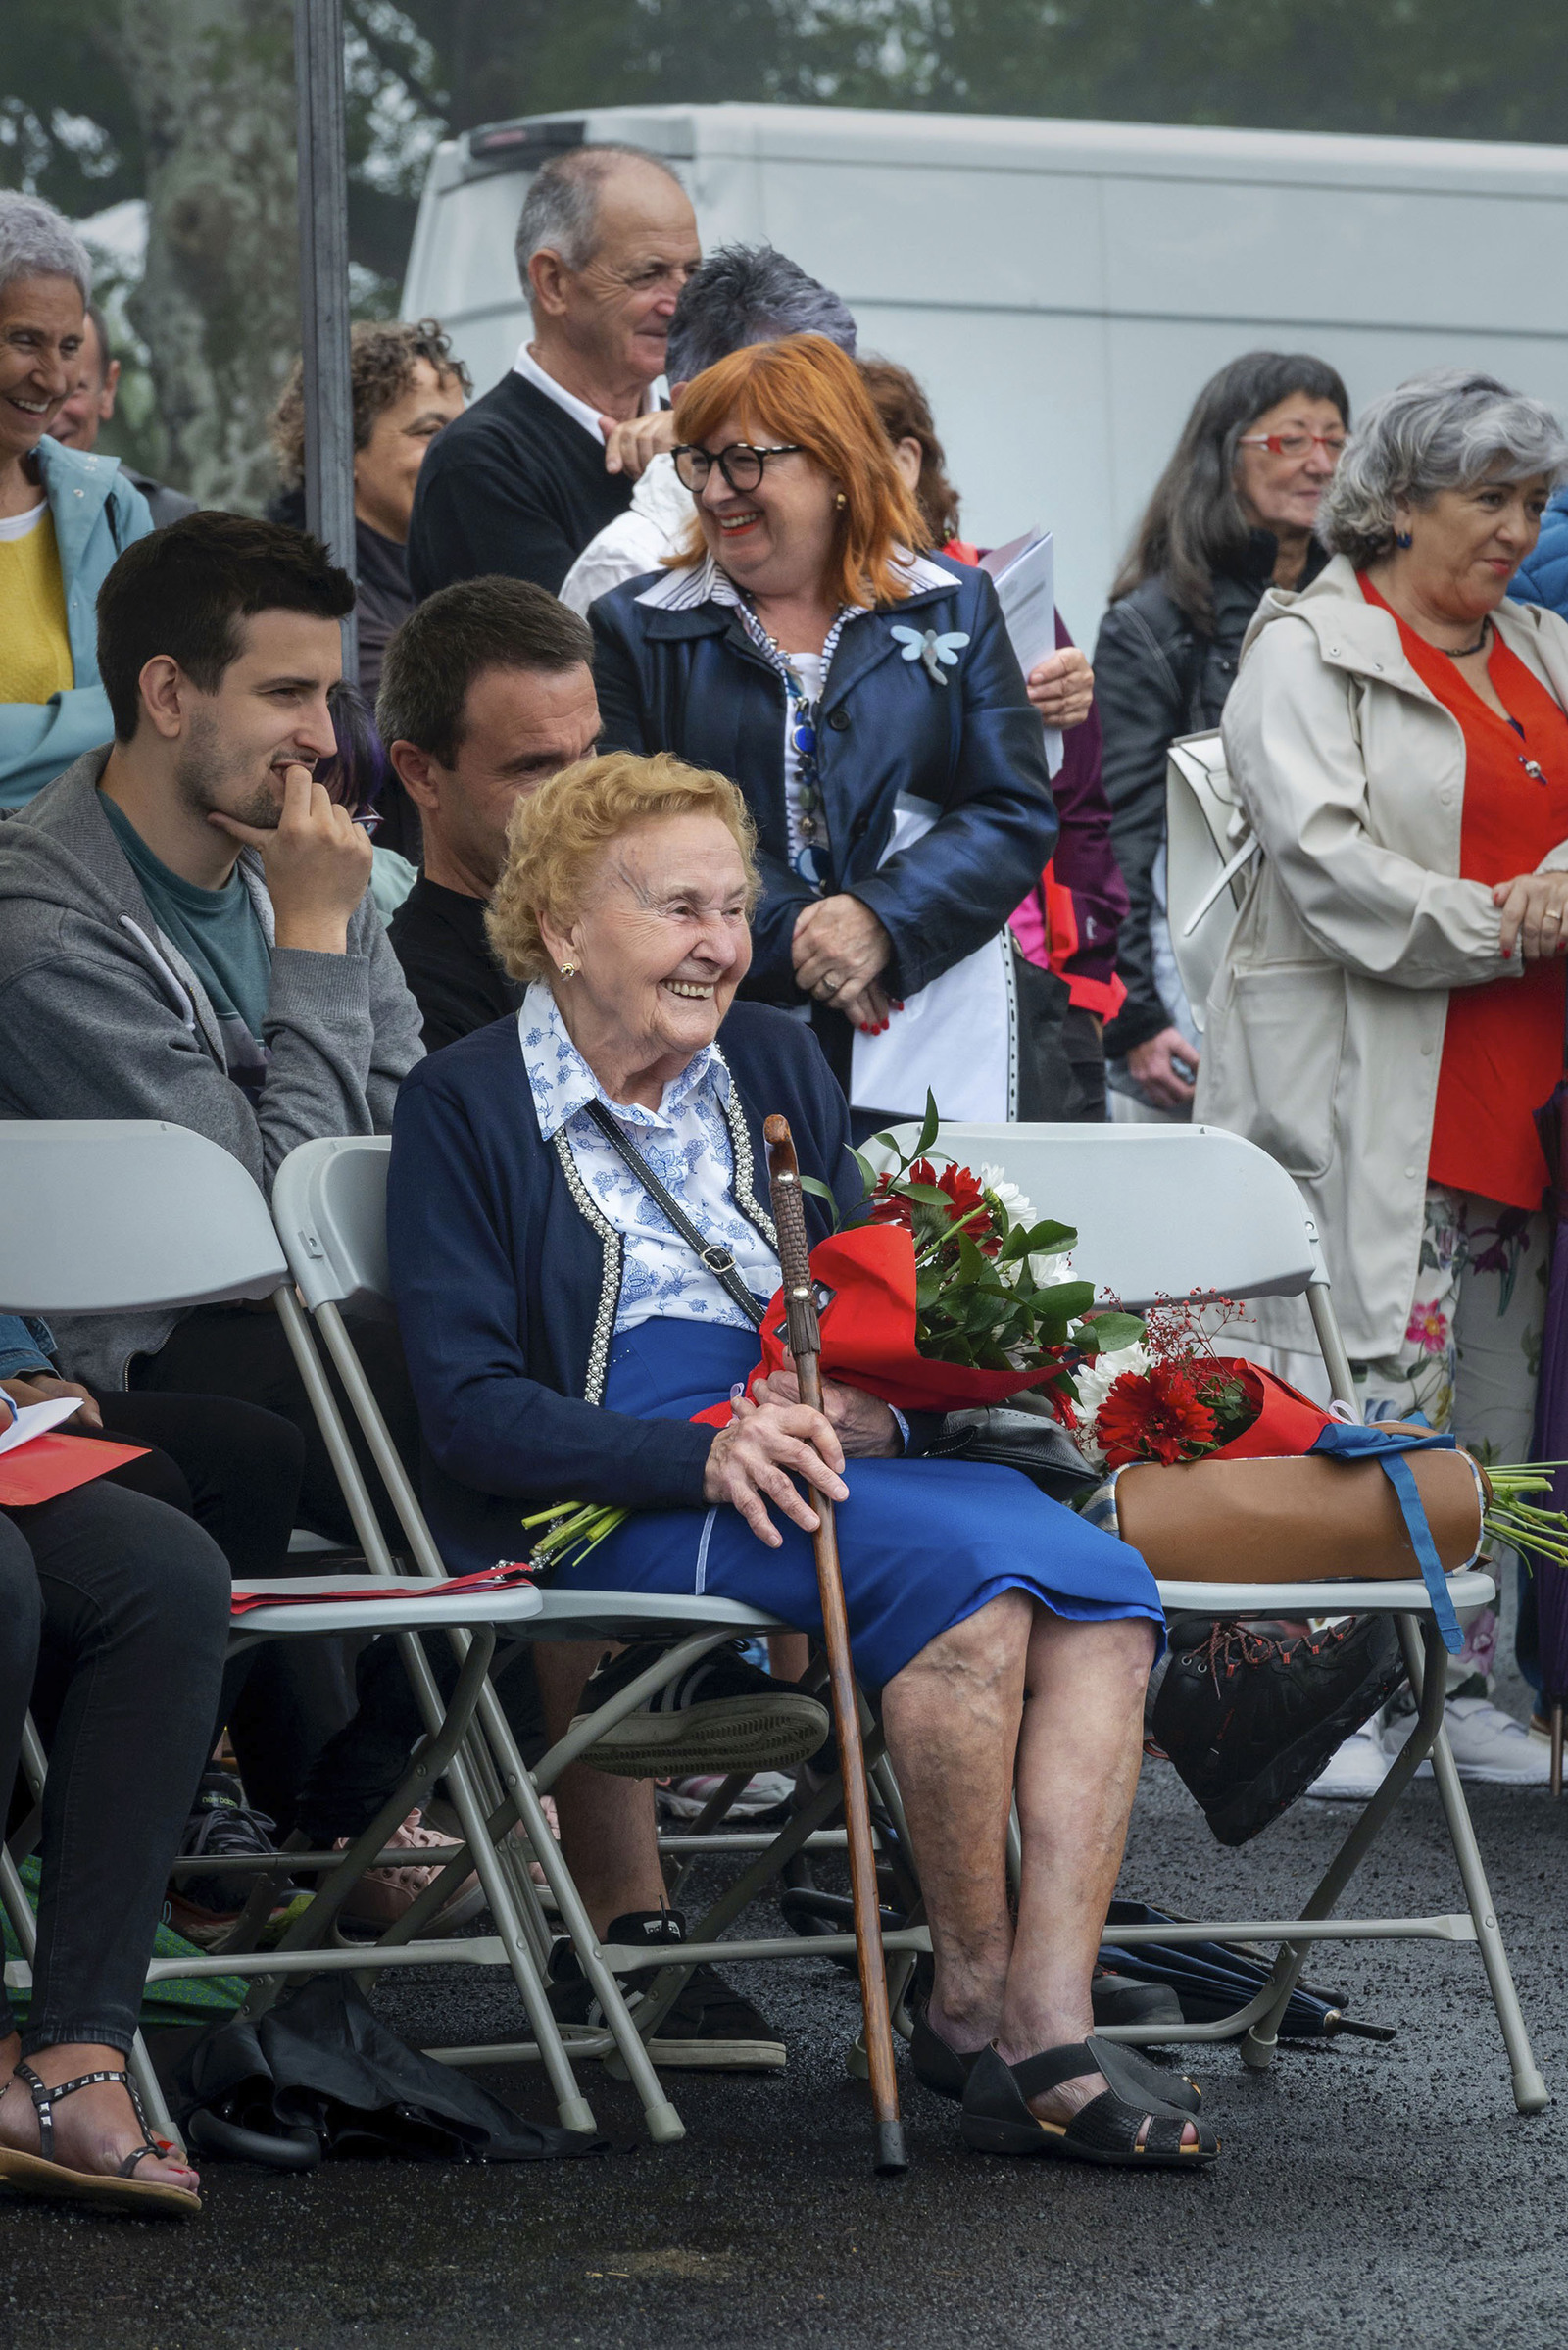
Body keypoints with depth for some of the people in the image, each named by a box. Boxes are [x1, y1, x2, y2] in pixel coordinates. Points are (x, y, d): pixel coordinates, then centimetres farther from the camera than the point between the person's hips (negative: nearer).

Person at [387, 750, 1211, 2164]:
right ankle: (968, 1994, -17)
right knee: (963, 1564, -31)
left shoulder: (776, 1067, 20)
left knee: (1101, 1581, -23)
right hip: (606, 1502, -6)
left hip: (800, 1455, 6)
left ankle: (1049, 2027, -30)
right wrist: (703, 1457, -22)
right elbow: (470, 1409, -8)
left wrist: (872, 1411, -4)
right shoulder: (468, 1106, 2)